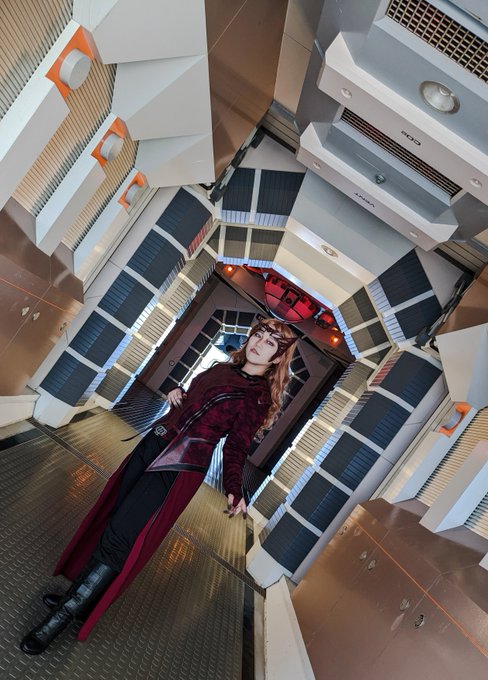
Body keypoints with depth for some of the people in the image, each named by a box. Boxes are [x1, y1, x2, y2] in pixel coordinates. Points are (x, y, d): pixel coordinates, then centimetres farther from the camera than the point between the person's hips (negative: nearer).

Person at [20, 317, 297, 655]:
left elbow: (235, 449, -7)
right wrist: (177, 395, 2)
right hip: (156, 441, 7)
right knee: (112, 512, 14)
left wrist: (234, 491, -19)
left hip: (181, 467, -7)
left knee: (119, 535, -8)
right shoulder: (223, 368, 11)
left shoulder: (259, 398, -7)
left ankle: (63, 616, 10)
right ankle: (79, 592, 34)